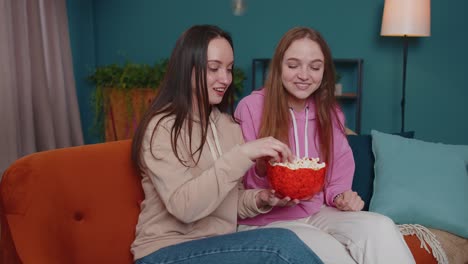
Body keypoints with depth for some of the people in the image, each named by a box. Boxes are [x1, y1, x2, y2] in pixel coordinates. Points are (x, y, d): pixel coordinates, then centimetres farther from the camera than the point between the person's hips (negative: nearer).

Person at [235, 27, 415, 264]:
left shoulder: (329, 113, 7)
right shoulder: (251, 108, -10)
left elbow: (339, 176, 12)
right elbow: (238, 186, -8)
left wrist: (341, 196, -9)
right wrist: (269, 197, -28)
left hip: (317, 214, 5)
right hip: (265, 220, -4)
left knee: (381, 227, -24)